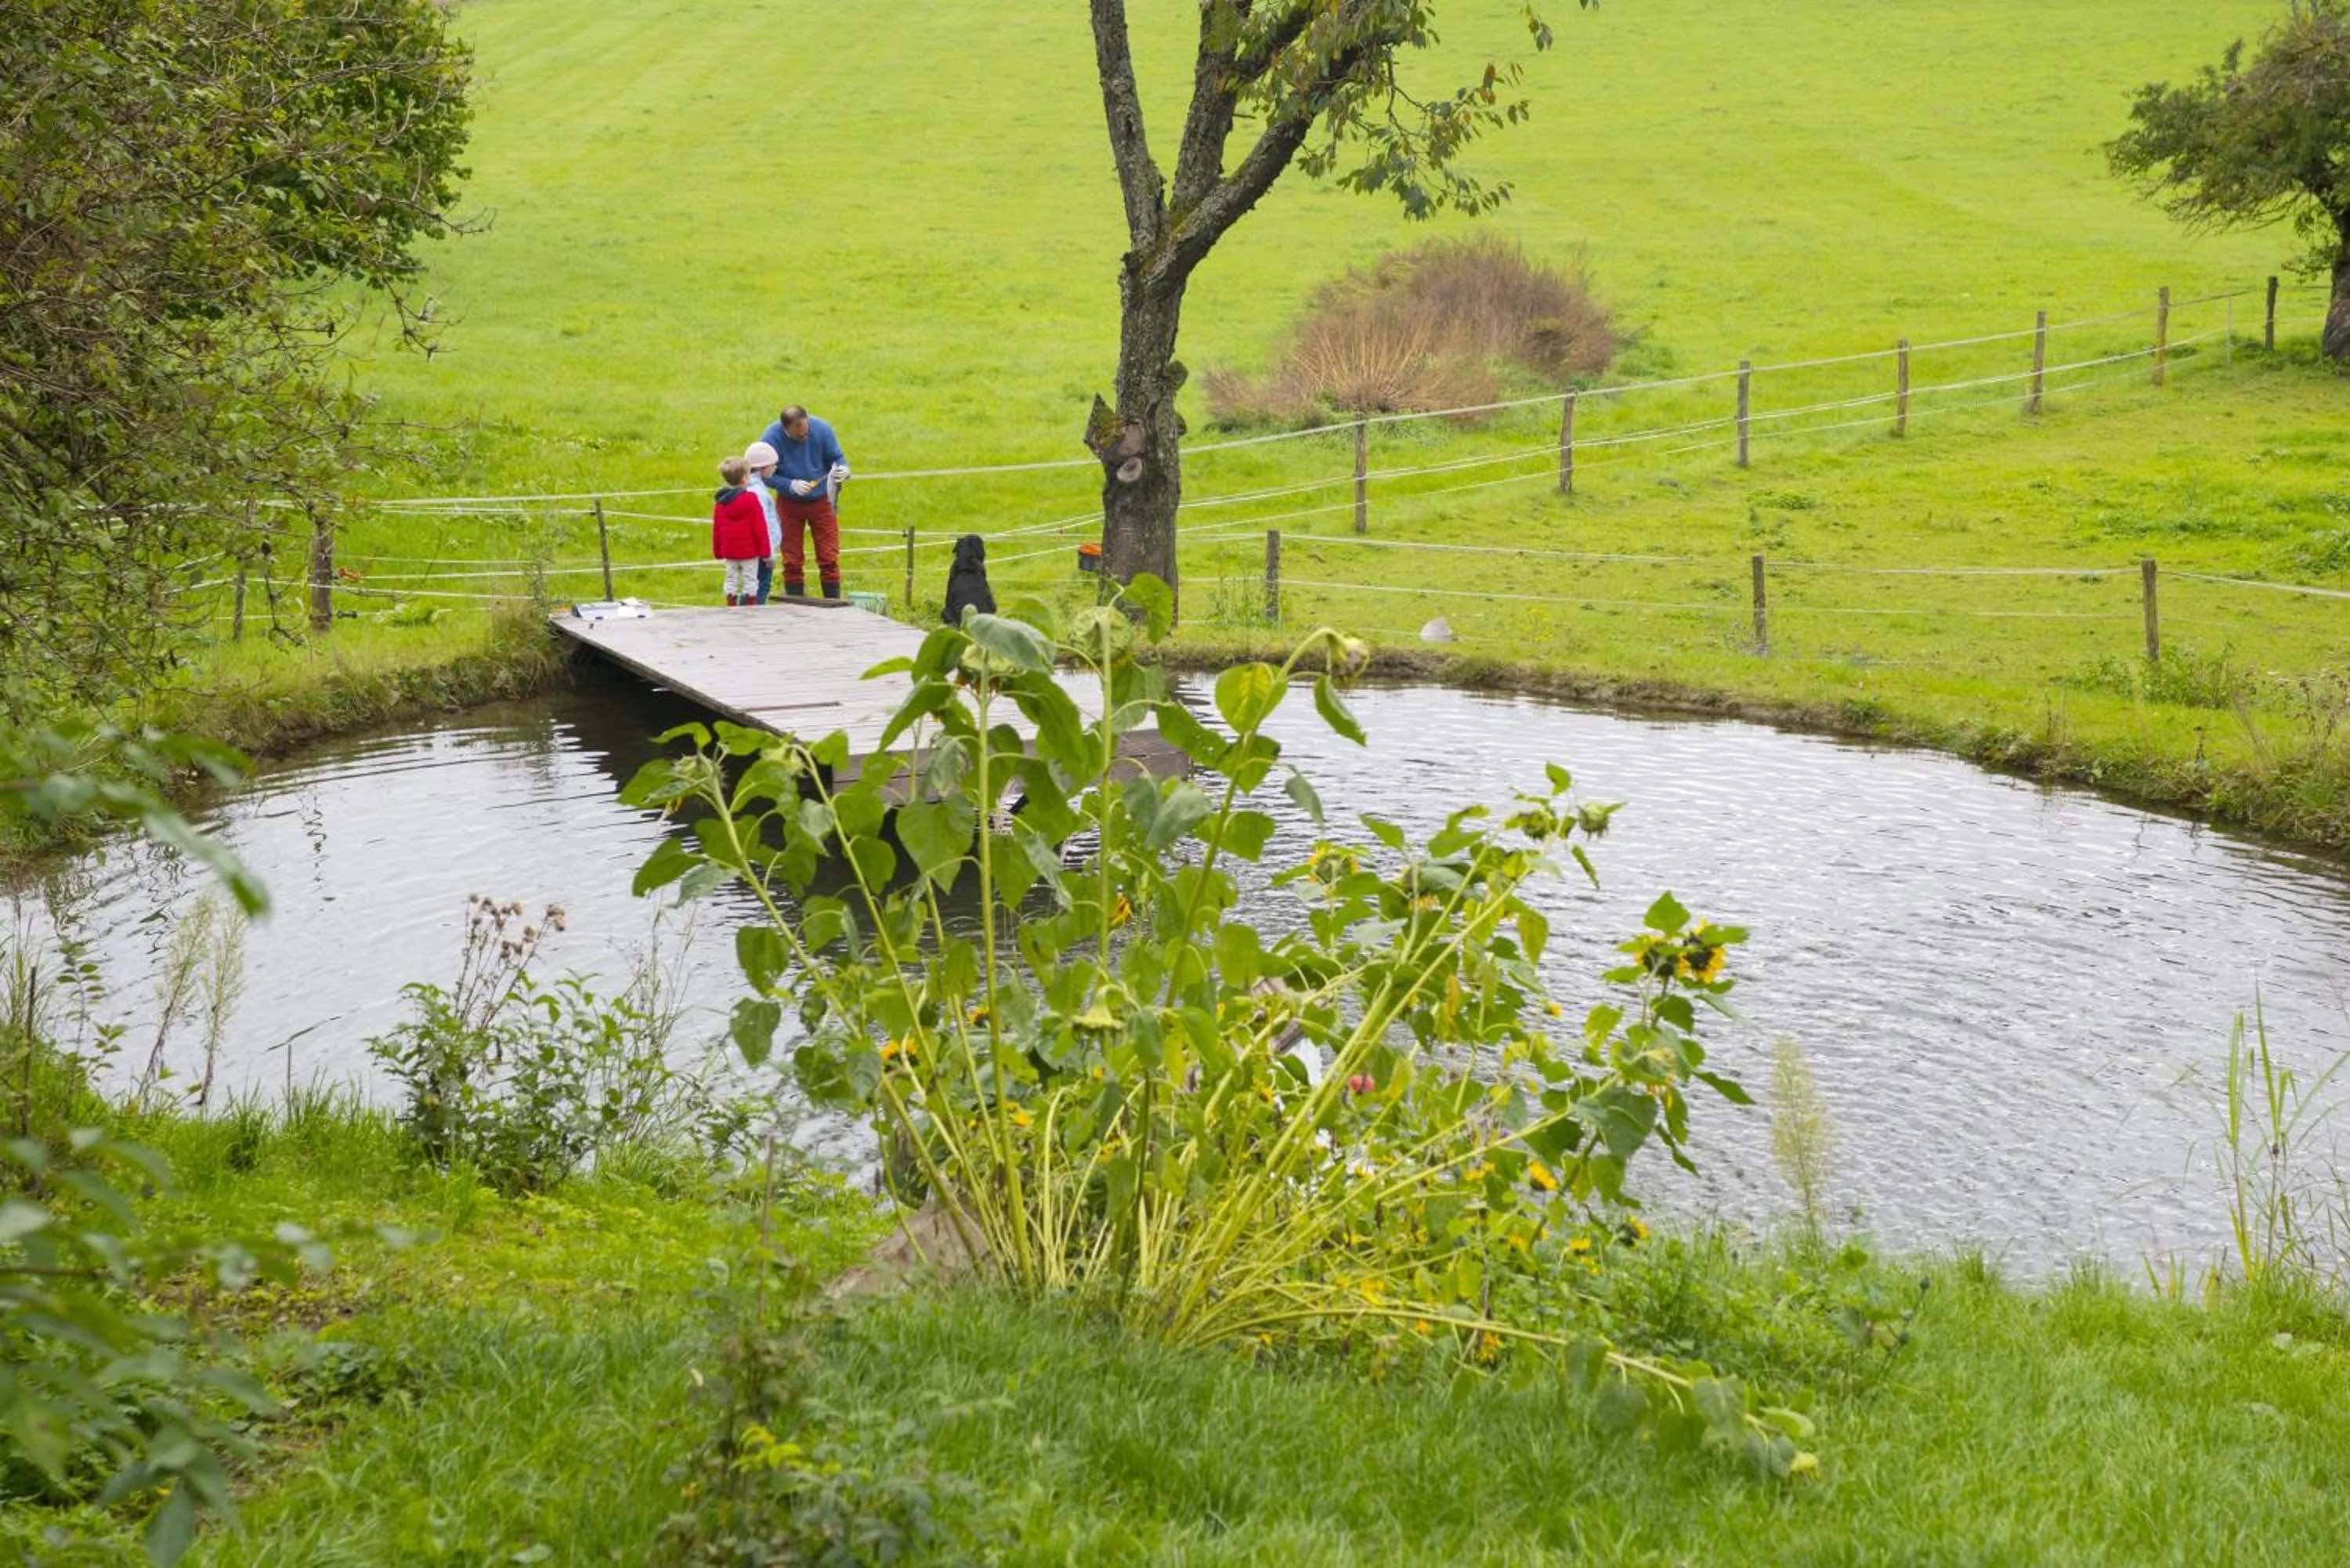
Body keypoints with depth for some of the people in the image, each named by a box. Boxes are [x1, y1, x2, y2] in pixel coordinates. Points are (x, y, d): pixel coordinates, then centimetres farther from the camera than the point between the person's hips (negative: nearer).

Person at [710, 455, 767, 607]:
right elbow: (760, 527, -13)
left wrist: (717, 551, 16)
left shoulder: (719, 502, 2)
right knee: (750, 580, 4)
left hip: (729, 552, 5)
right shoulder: (751, 500, -15)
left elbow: (716, 529, 7)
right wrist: (764, 549, -7)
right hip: (749, 551, -5)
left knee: (731, 580, 14)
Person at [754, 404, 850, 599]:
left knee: (829, 558, 0)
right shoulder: (772, 438, -21)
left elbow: (837, 457, -5)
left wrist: (842, 470, -29)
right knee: (792, 561, 5)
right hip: (789, 504, 0)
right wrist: (791, 485, -28)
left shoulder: (821, 429, -18)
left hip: (822, 502, 0)